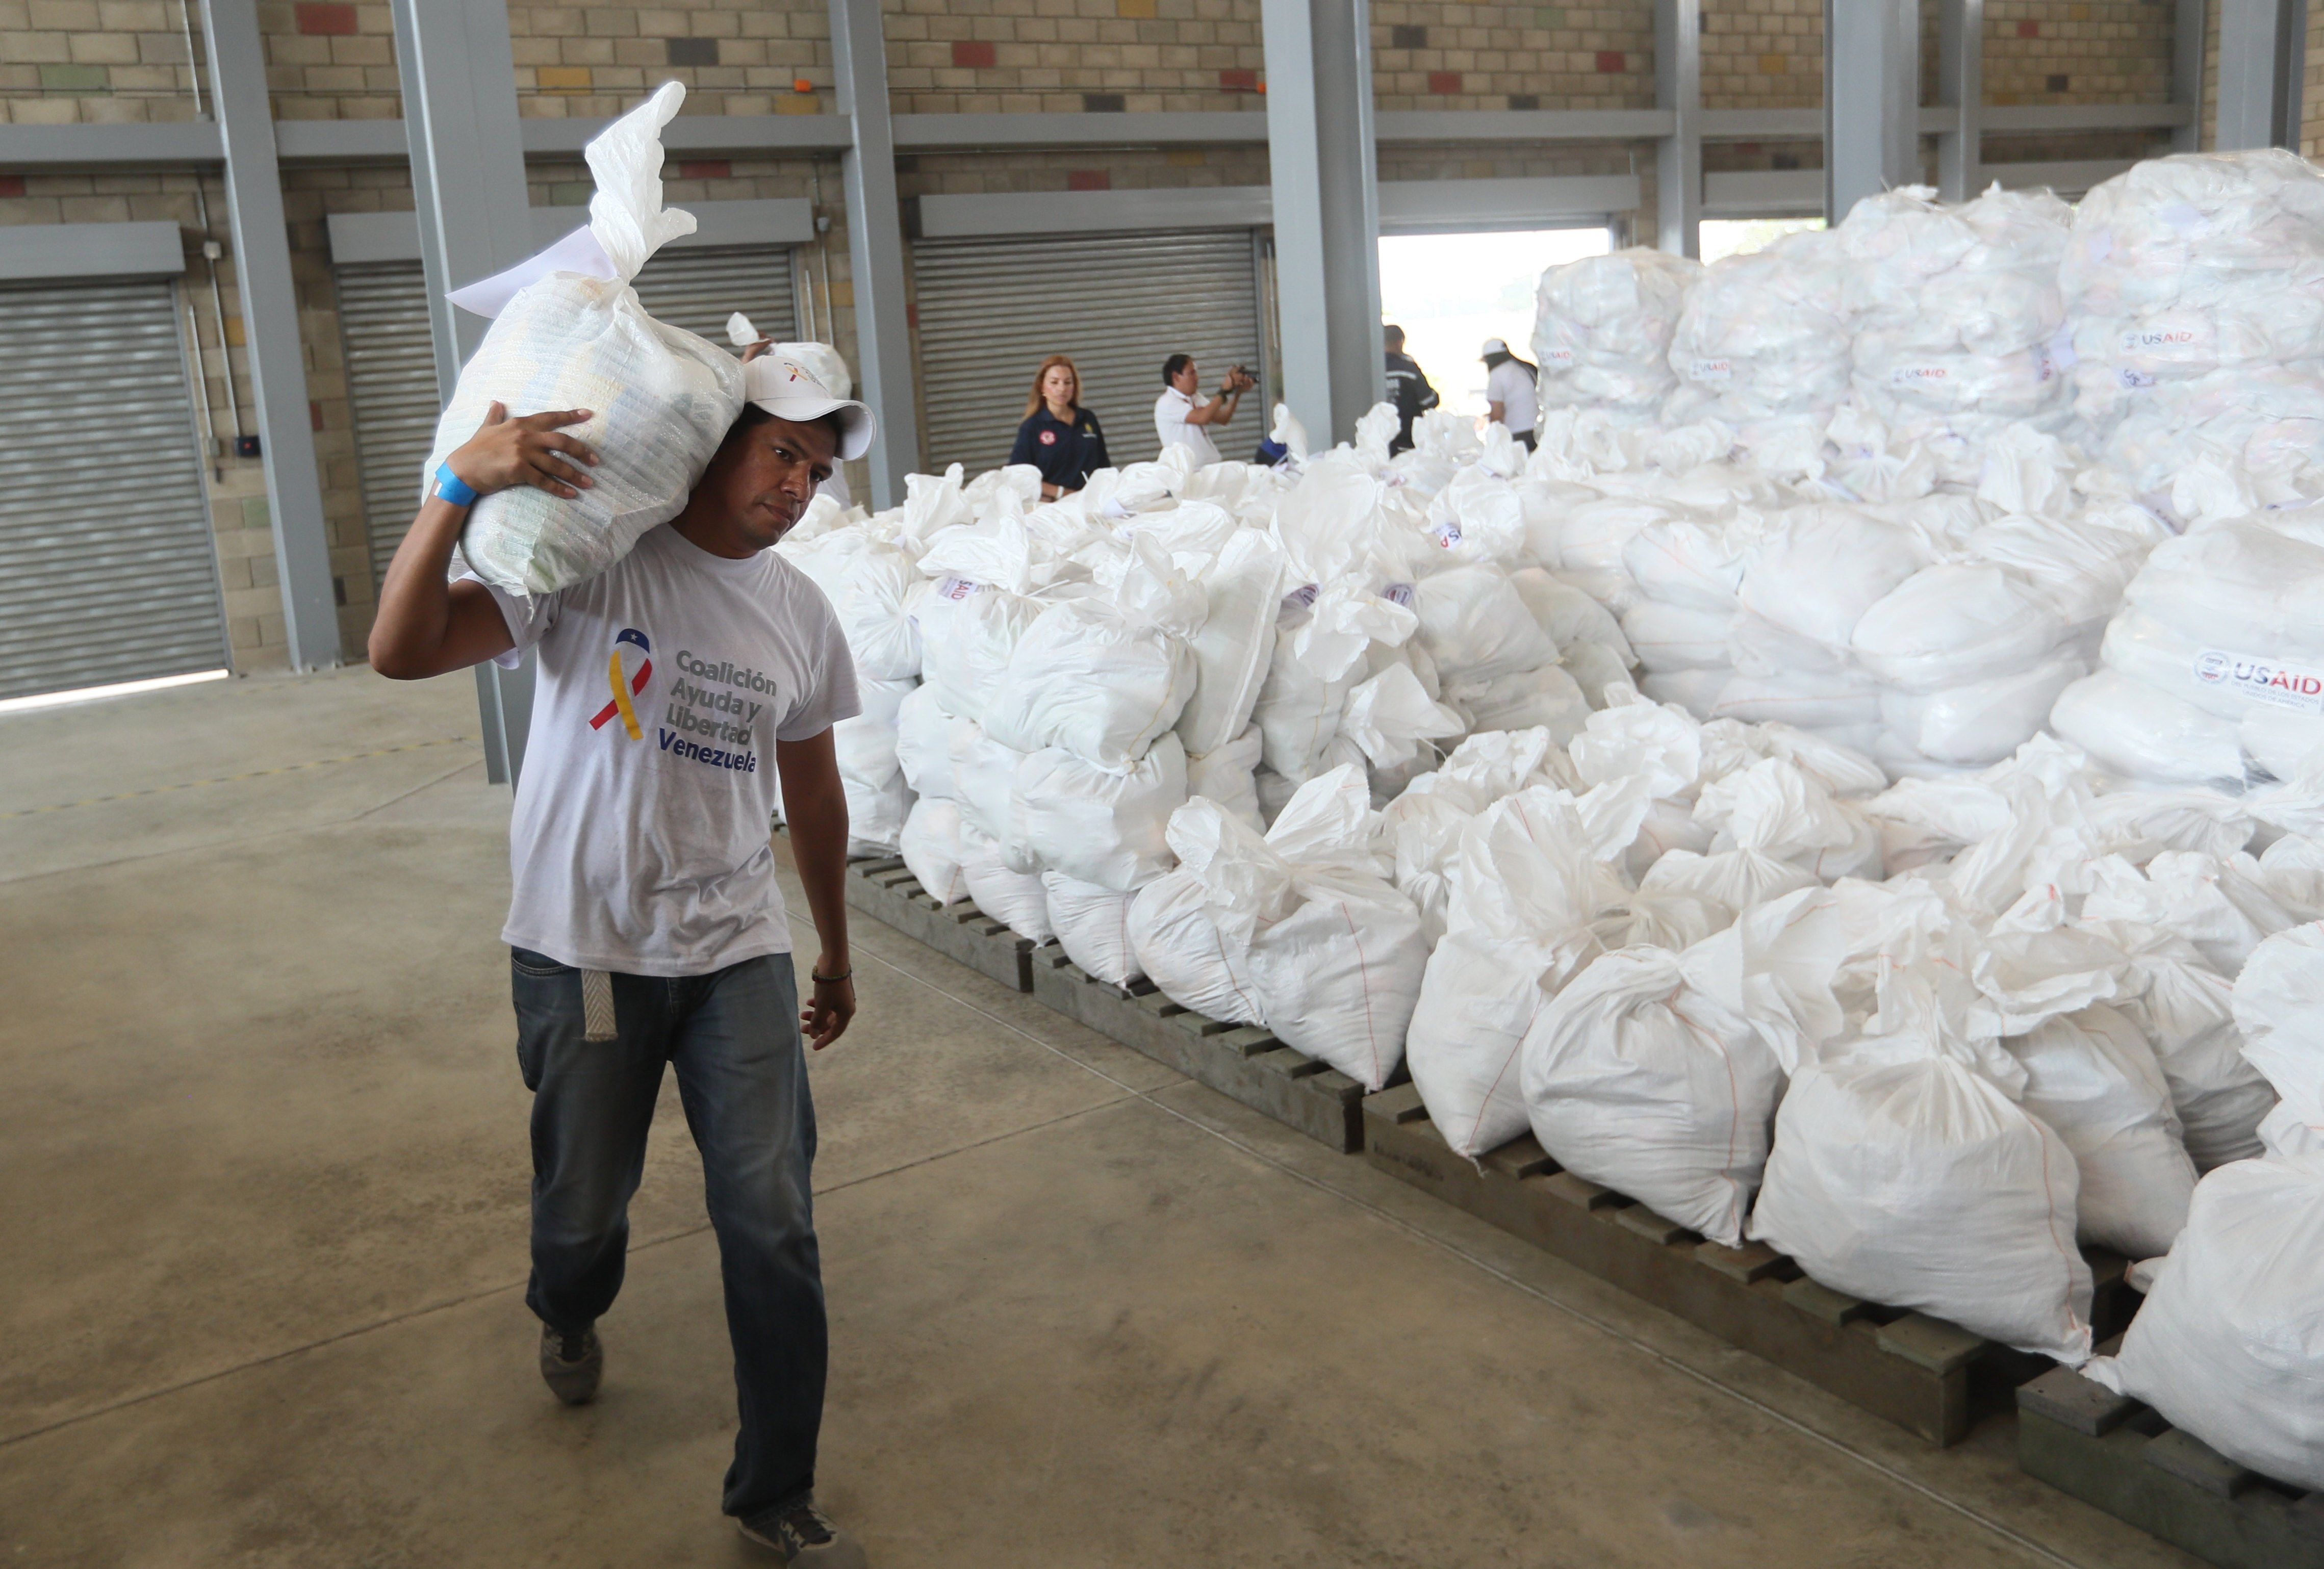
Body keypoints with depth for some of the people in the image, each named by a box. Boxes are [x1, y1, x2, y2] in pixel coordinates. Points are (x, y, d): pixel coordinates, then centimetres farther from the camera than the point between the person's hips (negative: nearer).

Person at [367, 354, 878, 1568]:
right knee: (583, 1208, 13)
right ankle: (569, 1317, 53)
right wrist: (462, 484, -34)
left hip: (735, 951, 3)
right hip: (584, 952, -2)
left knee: (774, 1226, -1)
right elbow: (402, 651, -20)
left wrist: (837, 955, 21)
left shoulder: (800, 615, 4)